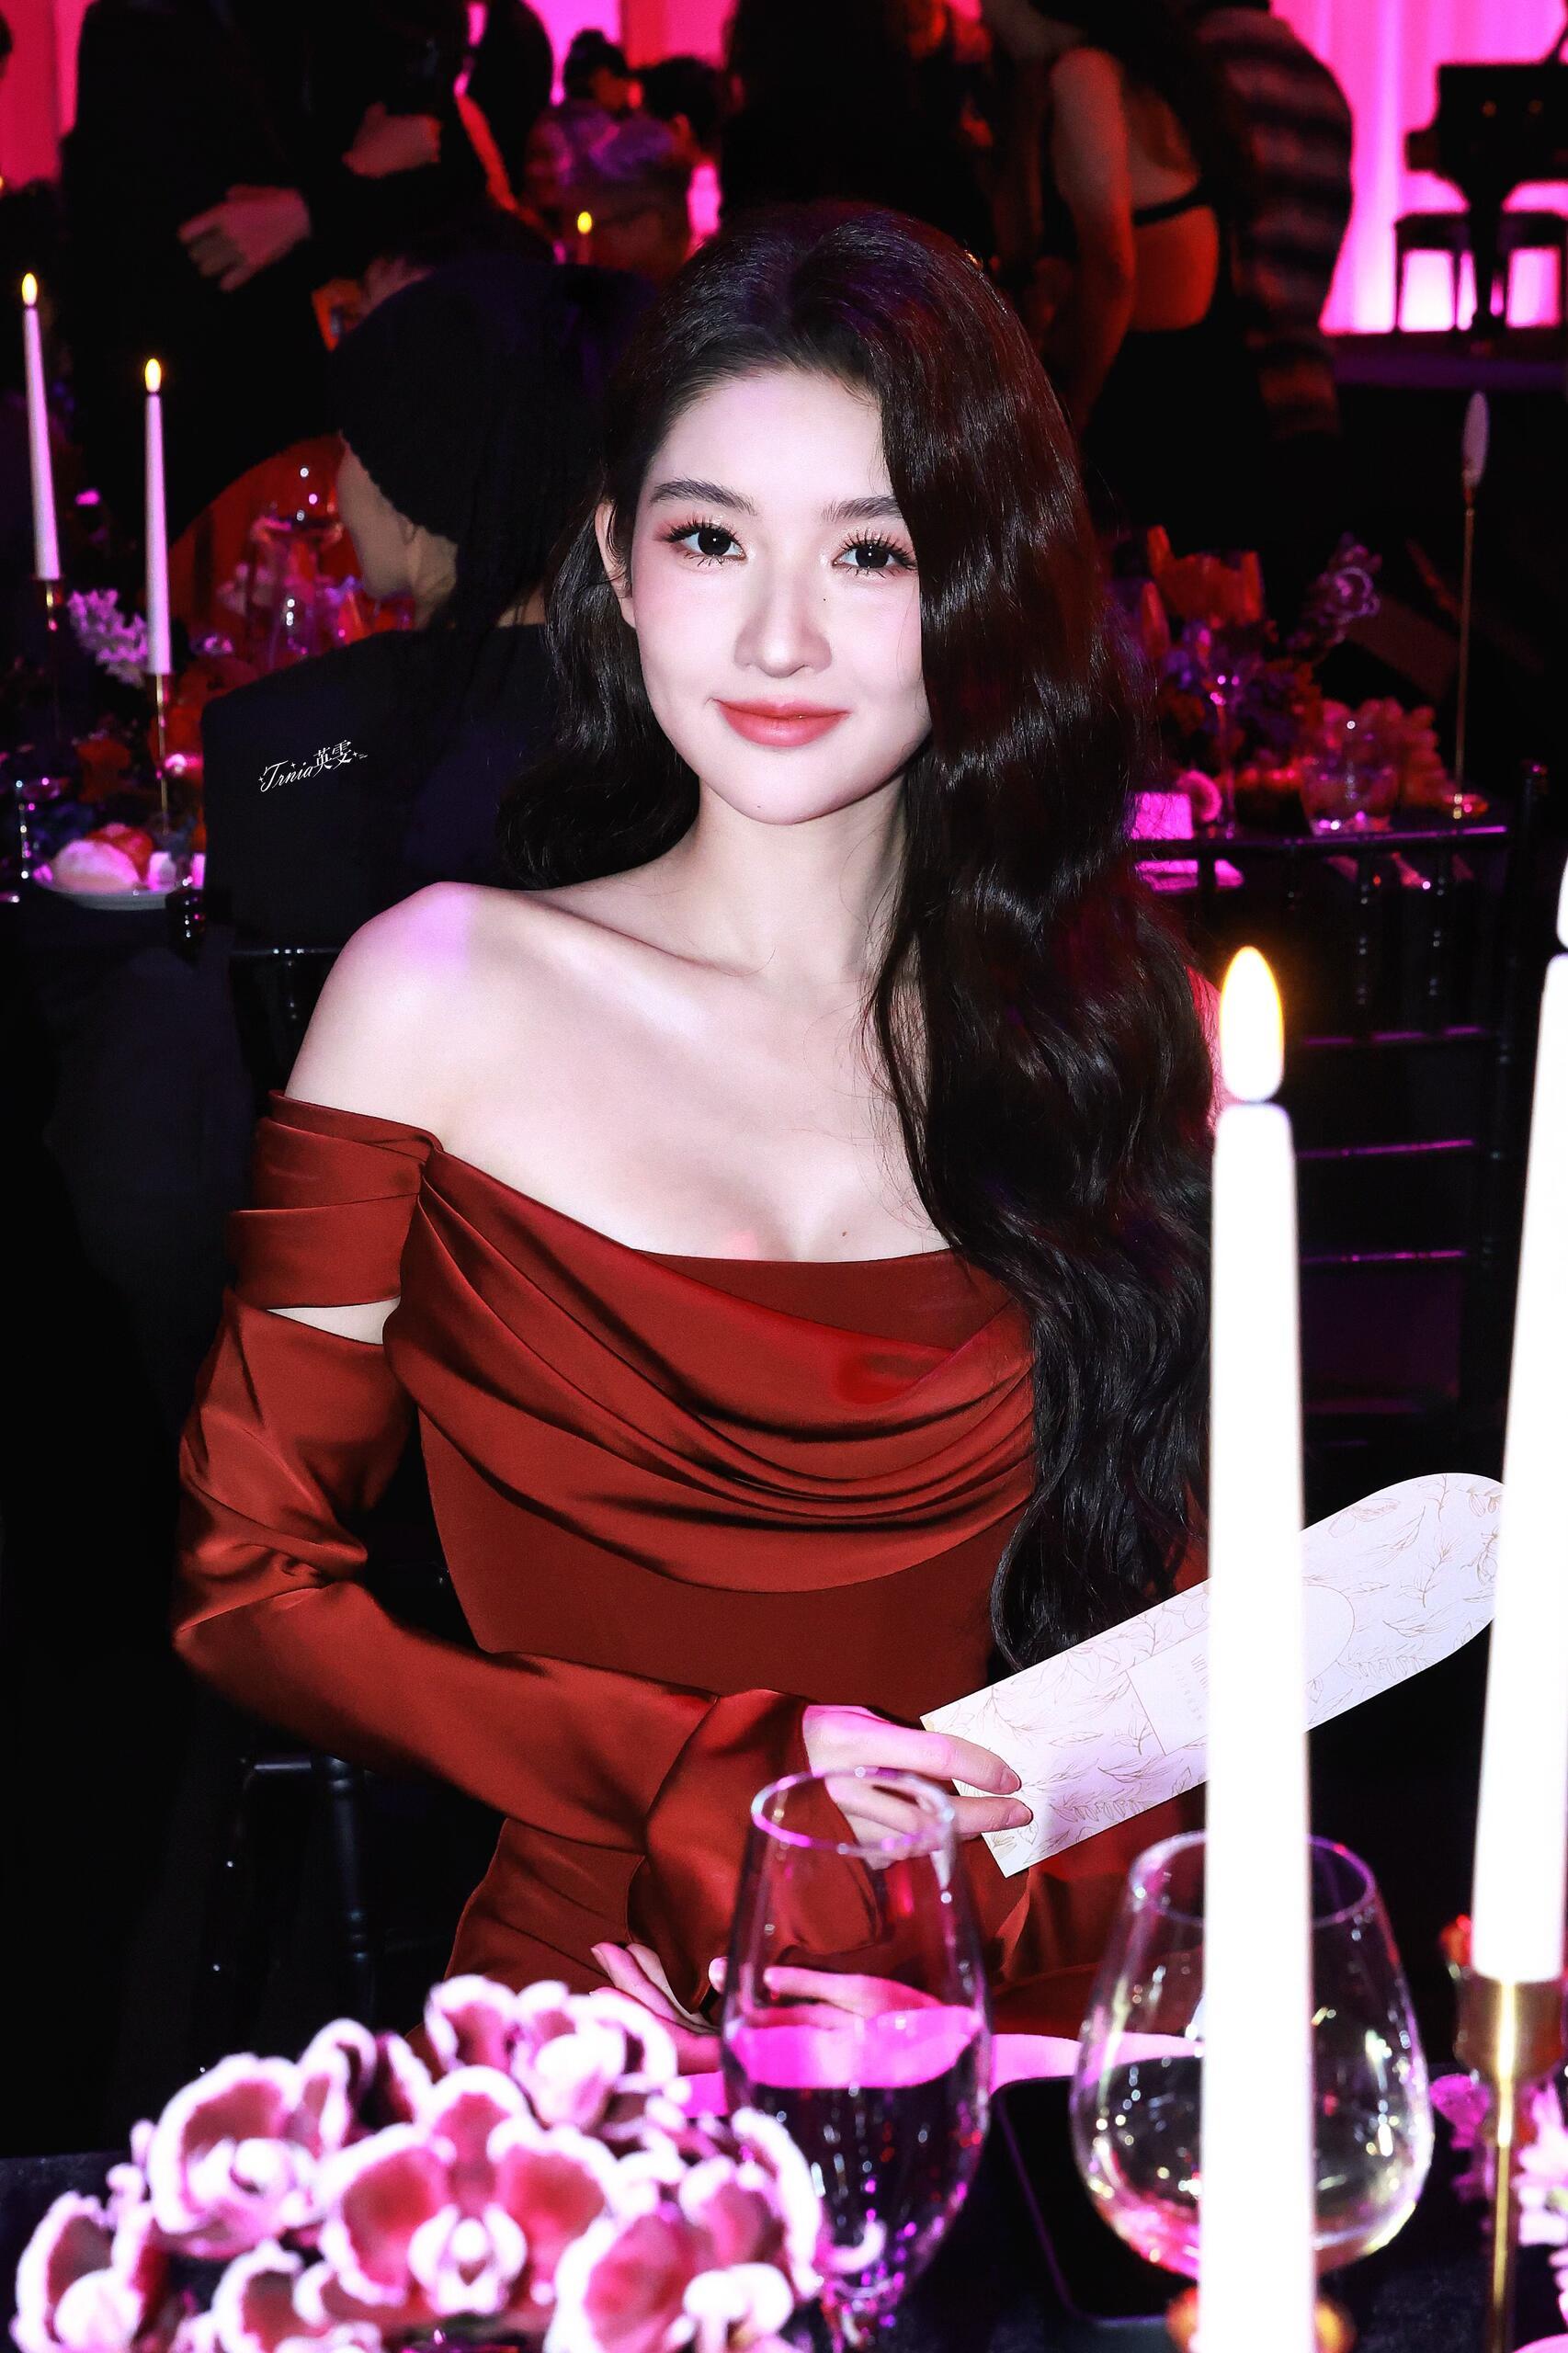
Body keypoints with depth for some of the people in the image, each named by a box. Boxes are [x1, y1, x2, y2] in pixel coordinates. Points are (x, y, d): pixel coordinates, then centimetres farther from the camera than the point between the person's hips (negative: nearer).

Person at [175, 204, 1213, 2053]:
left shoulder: (1117, 1018, 5)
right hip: (585, 2025, -1)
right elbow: (245, 1578, 3)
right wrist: (711, 1778, -8)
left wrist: (992, 1946, -9)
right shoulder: (446, 987, 0)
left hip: (1009, 2030, 2)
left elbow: (1172, 1615, 9)